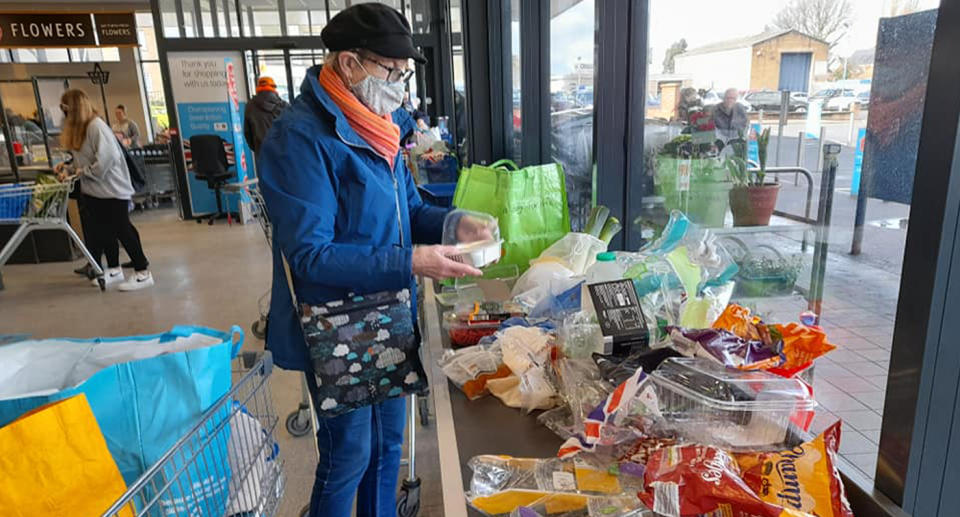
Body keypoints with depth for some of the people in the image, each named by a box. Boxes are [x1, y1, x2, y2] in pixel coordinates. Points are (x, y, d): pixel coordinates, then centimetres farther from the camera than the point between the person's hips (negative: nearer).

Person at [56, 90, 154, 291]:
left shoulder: (96, 126, -16)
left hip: (112, 189, -9)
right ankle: (114, 269, 26)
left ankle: (143, 274, 0)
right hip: (94, 191, 9)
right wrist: (68, 168, 3)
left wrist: (84, 171, -13)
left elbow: (106, 159, -24)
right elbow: (84, 160, 18)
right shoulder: (79, 129, 13)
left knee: (123, 230, -5)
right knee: (103, 231, 14)